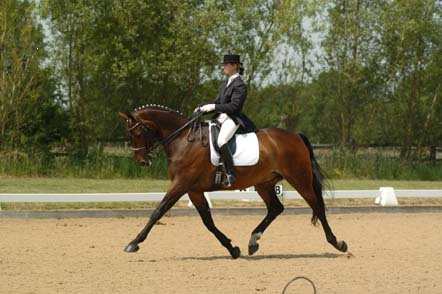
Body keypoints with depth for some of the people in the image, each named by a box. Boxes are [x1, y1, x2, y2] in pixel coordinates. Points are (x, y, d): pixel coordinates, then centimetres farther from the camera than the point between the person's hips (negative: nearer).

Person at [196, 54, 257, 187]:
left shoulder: (239, 85, -10)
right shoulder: (226, 84, 19)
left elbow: (233, 106, -18)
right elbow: (218, 102, 21)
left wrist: (213, 107, -20)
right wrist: (203, 108, 5)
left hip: (232, 119, -10)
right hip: (221, 118, 10)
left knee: (221, 141, -34)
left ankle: (230, 176, -35)